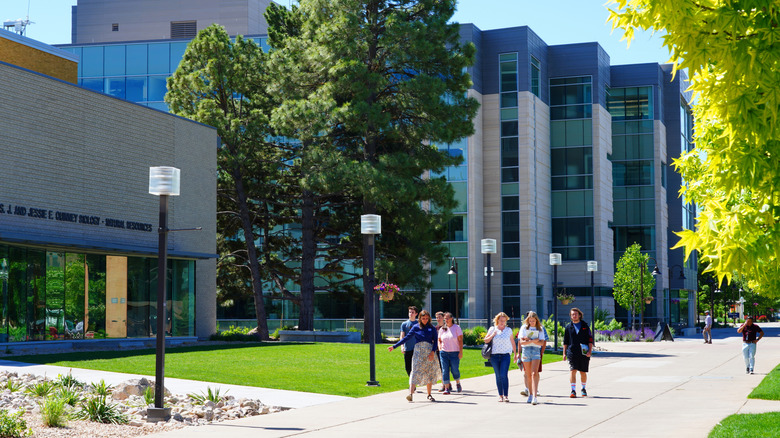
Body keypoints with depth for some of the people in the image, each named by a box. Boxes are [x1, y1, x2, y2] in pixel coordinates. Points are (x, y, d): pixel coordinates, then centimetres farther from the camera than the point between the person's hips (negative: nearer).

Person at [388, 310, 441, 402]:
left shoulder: (432, 328, 7)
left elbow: (435, 341, 4)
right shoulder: (416, 327, 5)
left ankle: (429, 394, 16)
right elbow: (406, 338, 7)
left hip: (429, 352, 1)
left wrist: (433, 352, -12)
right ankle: (410, 393, -22)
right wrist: (394, 346, 4)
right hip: (418, 352, -1)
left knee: (429, 373, 4)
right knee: (415, 371, -12)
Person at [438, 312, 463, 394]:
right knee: (445, 371, -4)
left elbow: (460, 340, -3)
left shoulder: (457, 327, 0)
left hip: (454, 353, -3)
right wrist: (439, 347, 0)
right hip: (444, 353, 3)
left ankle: (458, 383, 25)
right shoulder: (442, 329, 9)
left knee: (455, 370, -4)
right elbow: (439, 340, 19)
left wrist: (461, 352, -9)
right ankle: (447, 388, -1)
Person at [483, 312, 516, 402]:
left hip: (505, 355, -1)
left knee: (504, 375, -13)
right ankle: (500, 395, 11)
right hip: (494, 355, 1)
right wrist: (493, 335, -7)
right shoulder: (492, 329, 8)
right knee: (498, 376, 4)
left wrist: (515, 353, 15)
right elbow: (486, 340, 8)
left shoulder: (508, 330, 9)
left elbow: (512, 342, 16)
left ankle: (506, 395, -12)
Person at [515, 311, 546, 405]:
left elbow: (542, 342, -3)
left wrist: (528, 340, -10)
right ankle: (530, 394, 17)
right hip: (526, 351, 1)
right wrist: (533, 341, -12)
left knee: (534, 374, -14)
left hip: (536, 351, -1)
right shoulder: (524, 328, 7)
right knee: (528, 375, 5)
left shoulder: (540, 329, 7)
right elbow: (521, 342, -1)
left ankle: (534, 396, -22)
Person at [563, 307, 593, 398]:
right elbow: (565, 342, 13)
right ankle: (573, 391, -14)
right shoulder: (568, 327, 9)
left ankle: (583, 389, 29)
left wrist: (589, 351, -5)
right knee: (572, 371, -13)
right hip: (572, 352, 0)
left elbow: (590, 340, 6)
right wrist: (564, 353, 7)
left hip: (583, 353, 0)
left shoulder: (585, 326, 7)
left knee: (583, 372, 8)